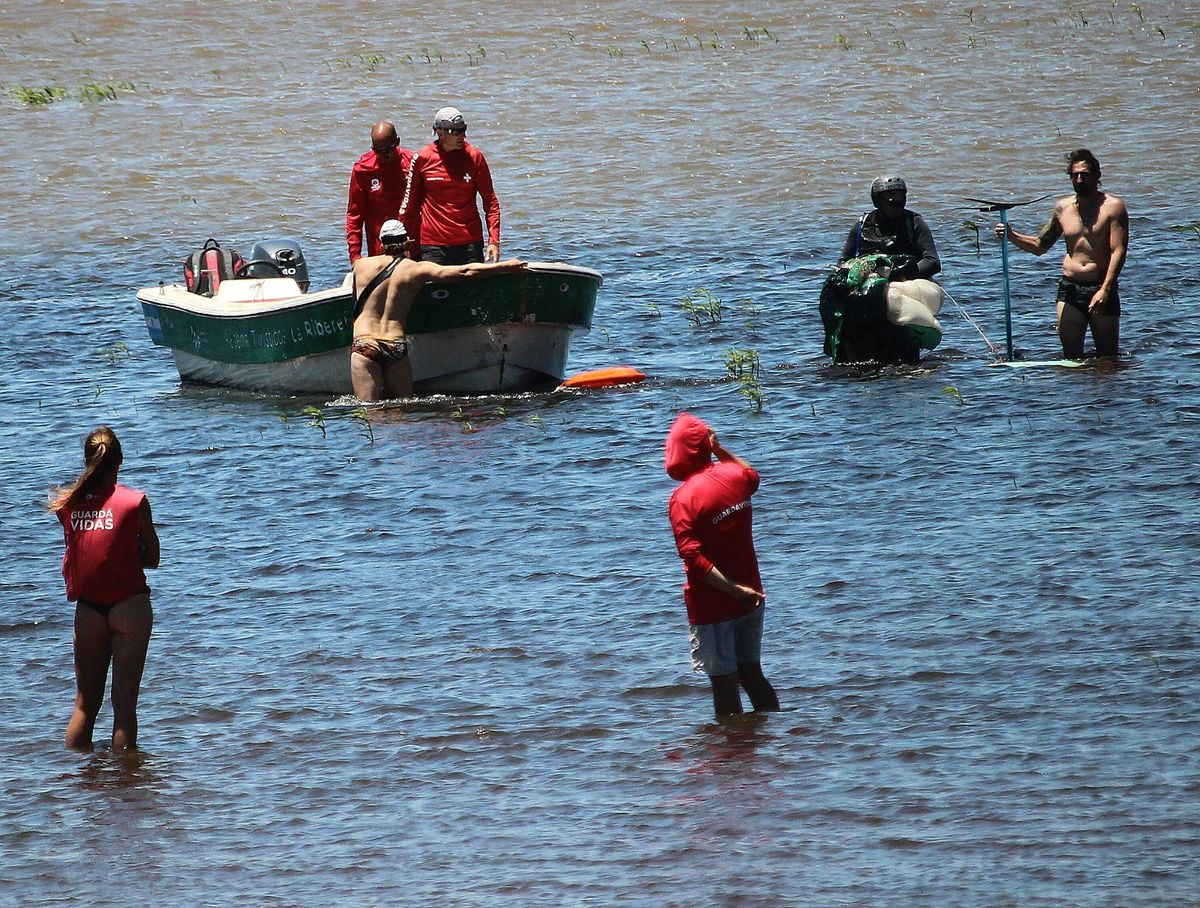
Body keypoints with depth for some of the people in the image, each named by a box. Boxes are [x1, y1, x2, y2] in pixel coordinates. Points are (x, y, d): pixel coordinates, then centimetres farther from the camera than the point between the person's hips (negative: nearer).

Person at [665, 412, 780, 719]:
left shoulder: (683, 498, -17)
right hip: (750, 598, 6)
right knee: (752, 674, 17)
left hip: (712, 605, -6)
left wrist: (733, 589, -22)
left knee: (724, 684, 1)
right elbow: (751, 475, 26)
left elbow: (694, 557, -25)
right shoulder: (734, 476, -2)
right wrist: (719, 448, 22)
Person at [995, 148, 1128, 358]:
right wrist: (1012, 236, 2)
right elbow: (1039, 246, 22)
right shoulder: (1063, 207, 12)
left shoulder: (1112, 207, -2)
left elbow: (1118, 252, -12)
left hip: (1101, 289, -3)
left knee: (1107, 358, 3)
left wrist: (1105, 290, -24)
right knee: (1071, 358, -4)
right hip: (1069, 289, 4)